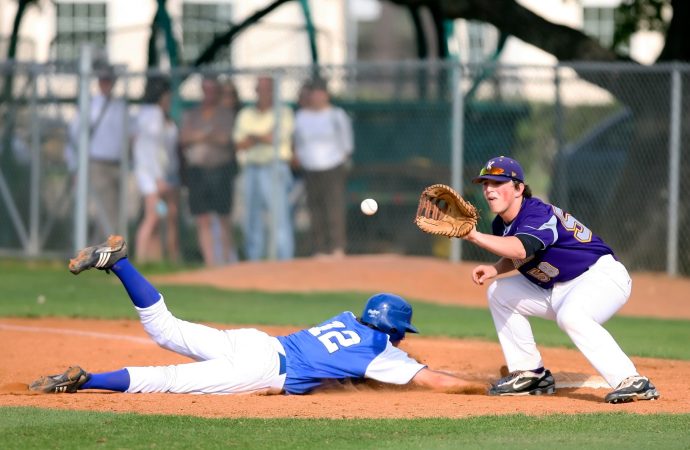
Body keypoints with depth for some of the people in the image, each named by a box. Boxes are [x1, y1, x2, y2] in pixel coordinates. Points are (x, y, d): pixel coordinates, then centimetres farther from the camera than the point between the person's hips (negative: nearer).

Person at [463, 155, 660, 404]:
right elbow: (517, 258, 20)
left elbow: (520, 250, -46)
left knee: (570, 315, -39)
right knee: (499, 293, 10)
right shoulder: (501, 224, 3)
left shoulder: (538, 213, -26)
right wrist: (495, 269, -2)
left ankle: (632, 382, -42)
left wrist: (474, 235, -52)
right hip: (557, 290, 10)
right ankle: (530, 375, 13)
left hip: (603, 275, -10)